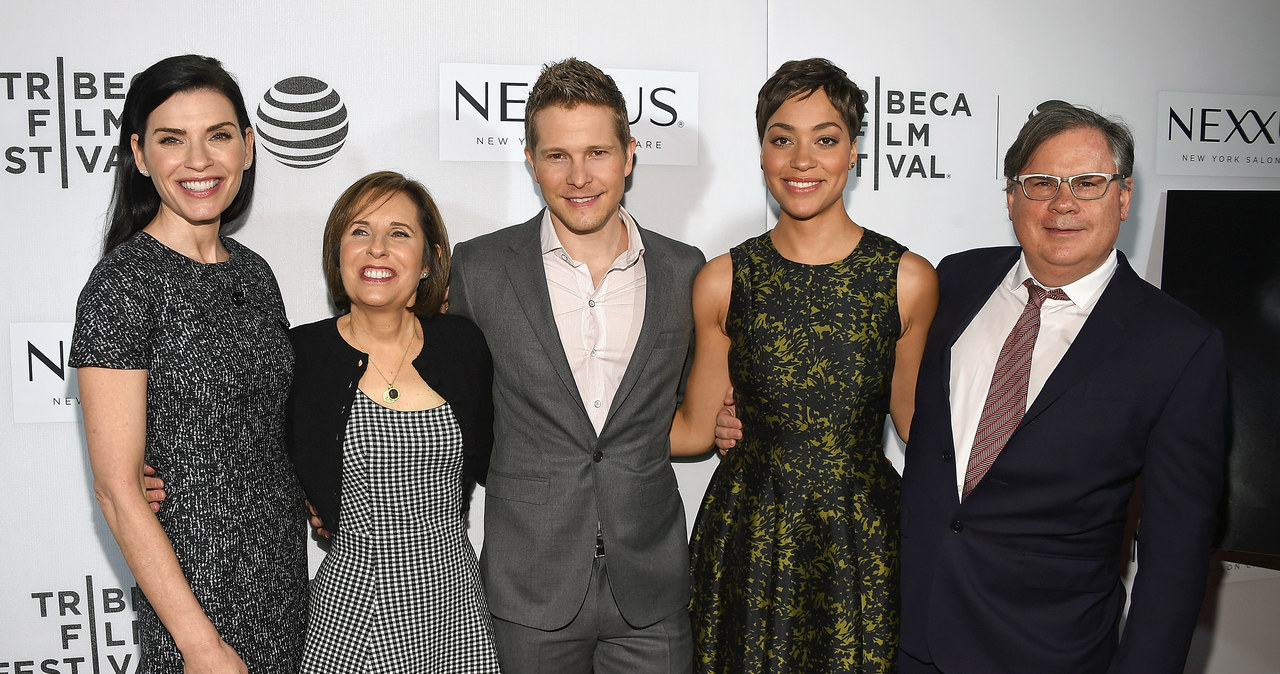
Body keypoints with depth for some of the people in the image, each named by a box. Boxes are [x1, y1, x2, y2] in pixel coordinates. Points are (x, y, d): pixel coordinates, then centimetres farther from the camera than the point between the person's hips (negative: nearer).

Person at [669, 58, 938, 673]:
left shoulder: (910, 280, -7)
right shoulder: (722, 282, -5)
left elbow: (915, 417, 5)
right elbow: (697, 427, 3)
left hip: (863, 542, 0)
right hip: (749, 539, 1)